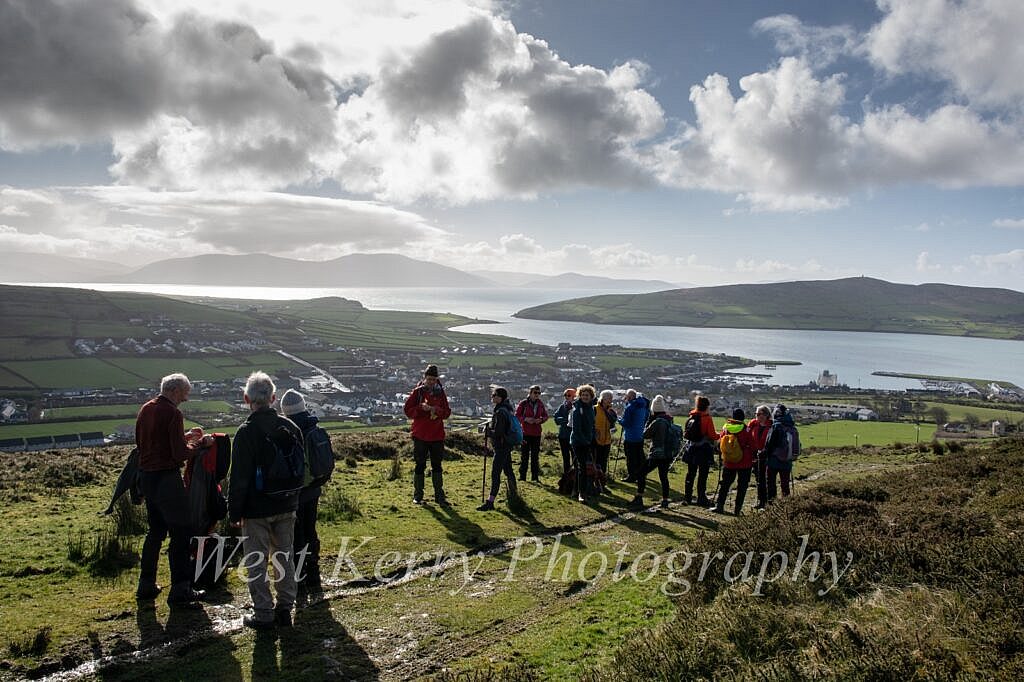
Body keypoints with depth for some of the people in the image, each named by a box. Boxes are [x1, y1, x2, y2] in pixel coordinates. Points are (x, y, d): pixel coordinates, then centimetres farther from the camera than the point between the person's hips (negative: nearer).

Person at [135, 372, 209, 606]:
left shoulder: (146, 409, 10)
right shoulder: (172, 413, -16)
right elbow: (180, 454, -20)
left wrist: (184, 437, 18)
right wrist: (201, 443, -3)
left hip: (146, 476, 9)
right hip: (167, 479, -9)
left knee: (156, 530, 21)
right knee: (181, 533, 0)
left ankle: (146, 586, 27)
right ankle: (180, 590, 2)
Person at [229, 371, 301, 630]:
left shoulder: (246, 431, -16)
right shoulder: (290, 427, 2)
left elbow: (239, 478, -15)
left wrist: (234, 512, -6)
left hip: (256, 510, -5)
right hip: (286, 507, 5)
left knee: (257, 562, 6)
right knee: (285, 557, 15)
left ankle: (263, 615, 12)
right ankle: (285, 609, 22)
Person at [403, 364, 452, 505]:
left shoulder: (440, 393, 7)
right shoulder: (417, 392, 0)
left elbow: (447, 412, 5)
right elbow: (408, 410, -3)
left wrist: (437, 410, -14)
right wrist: (421, 408, -19)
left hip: (437, 436, 2)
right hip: (420, 435, -2)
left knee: (437, 465, 6)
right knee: (420, 465, 4)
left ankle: (439, 495, 12)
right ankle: (417, 495, 14)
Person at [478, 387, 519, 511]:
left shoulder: (500, 412, -21)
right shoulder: (507, 408, 10)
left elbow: (497, 433, -25)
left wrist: (487, 432, -9)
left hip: (502, 446, -10)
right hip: (506, 445, 10)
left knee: (495, 473, -12)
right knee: (507, 470, 23)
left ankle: (490, 502, -16)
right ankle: (513, 492, 39)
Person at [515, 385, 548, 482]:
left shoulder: (540, 404, 7)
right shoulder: (523, 403, -5)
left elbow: (545, 415, 15)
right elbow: (517, 416, -3)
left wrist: (541, 420, -6)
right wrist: (525, 419, -18)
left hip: (537, 433, 4)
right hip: (526, 433, -4)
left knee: (535, 456, 8)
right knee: (525, 455, 0)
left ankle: (535, 477, 14)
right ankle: (522, 476, 7)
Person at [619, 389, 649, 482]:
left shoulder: (629, 407, -19)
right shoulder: (643, 406, 5)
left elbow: (625, 423, -20)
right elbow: (646, 419, 15)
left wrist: (619, 419, -2)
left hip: (630, 437, -8)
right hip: (640, 436, 8)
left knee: (630, 457, 0)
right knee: (639, 457, 17)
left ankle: (631, 477, 4)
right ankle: (640, 474, 26)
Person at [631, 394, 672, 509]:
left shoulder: (657, 422, -17)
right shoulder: (669, 421, 5)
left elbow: (645, 434, -8)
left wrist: (649, 421, 0)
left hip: (657, 454, -7)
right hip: (667, 455, 7)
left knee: (640, 473, 3)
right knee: (664, 477, 16)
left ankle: (639, 498, 1)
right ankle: (665, 501, 17)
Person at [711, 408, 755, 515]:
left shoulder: (725, 428, -3)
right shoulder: (746, 430, -12)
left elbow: (720, 442, 7)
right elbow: (751, 446, -6)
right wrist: (751, 458, 10)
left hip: (728, 462, 3)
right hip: (744, 462, -3)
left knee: (725, 484, 14)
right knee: (742, 486, 7)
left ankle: (719, 506, 13)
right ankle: (737, 509, 6)